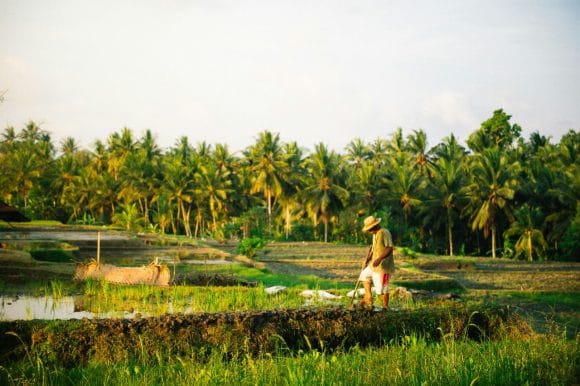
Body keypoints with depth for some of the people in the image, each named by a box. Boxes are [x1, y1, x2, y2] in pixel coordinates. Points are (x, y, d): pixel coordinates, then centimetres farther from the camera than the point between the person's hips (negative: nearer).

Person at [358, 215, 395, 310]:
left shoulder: (384, 233, -18)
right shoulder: (375, 234, 12)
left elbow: (390, 249, -25)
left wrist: (379, 259, -33)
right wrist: (367, 259, 9)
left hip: (383, 266, -11)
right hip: (374, 264, 11)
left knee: (382, 288, -5)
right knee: (364, 275, 23)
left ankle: (385, 307, 6)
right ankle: (368, 298, 25)